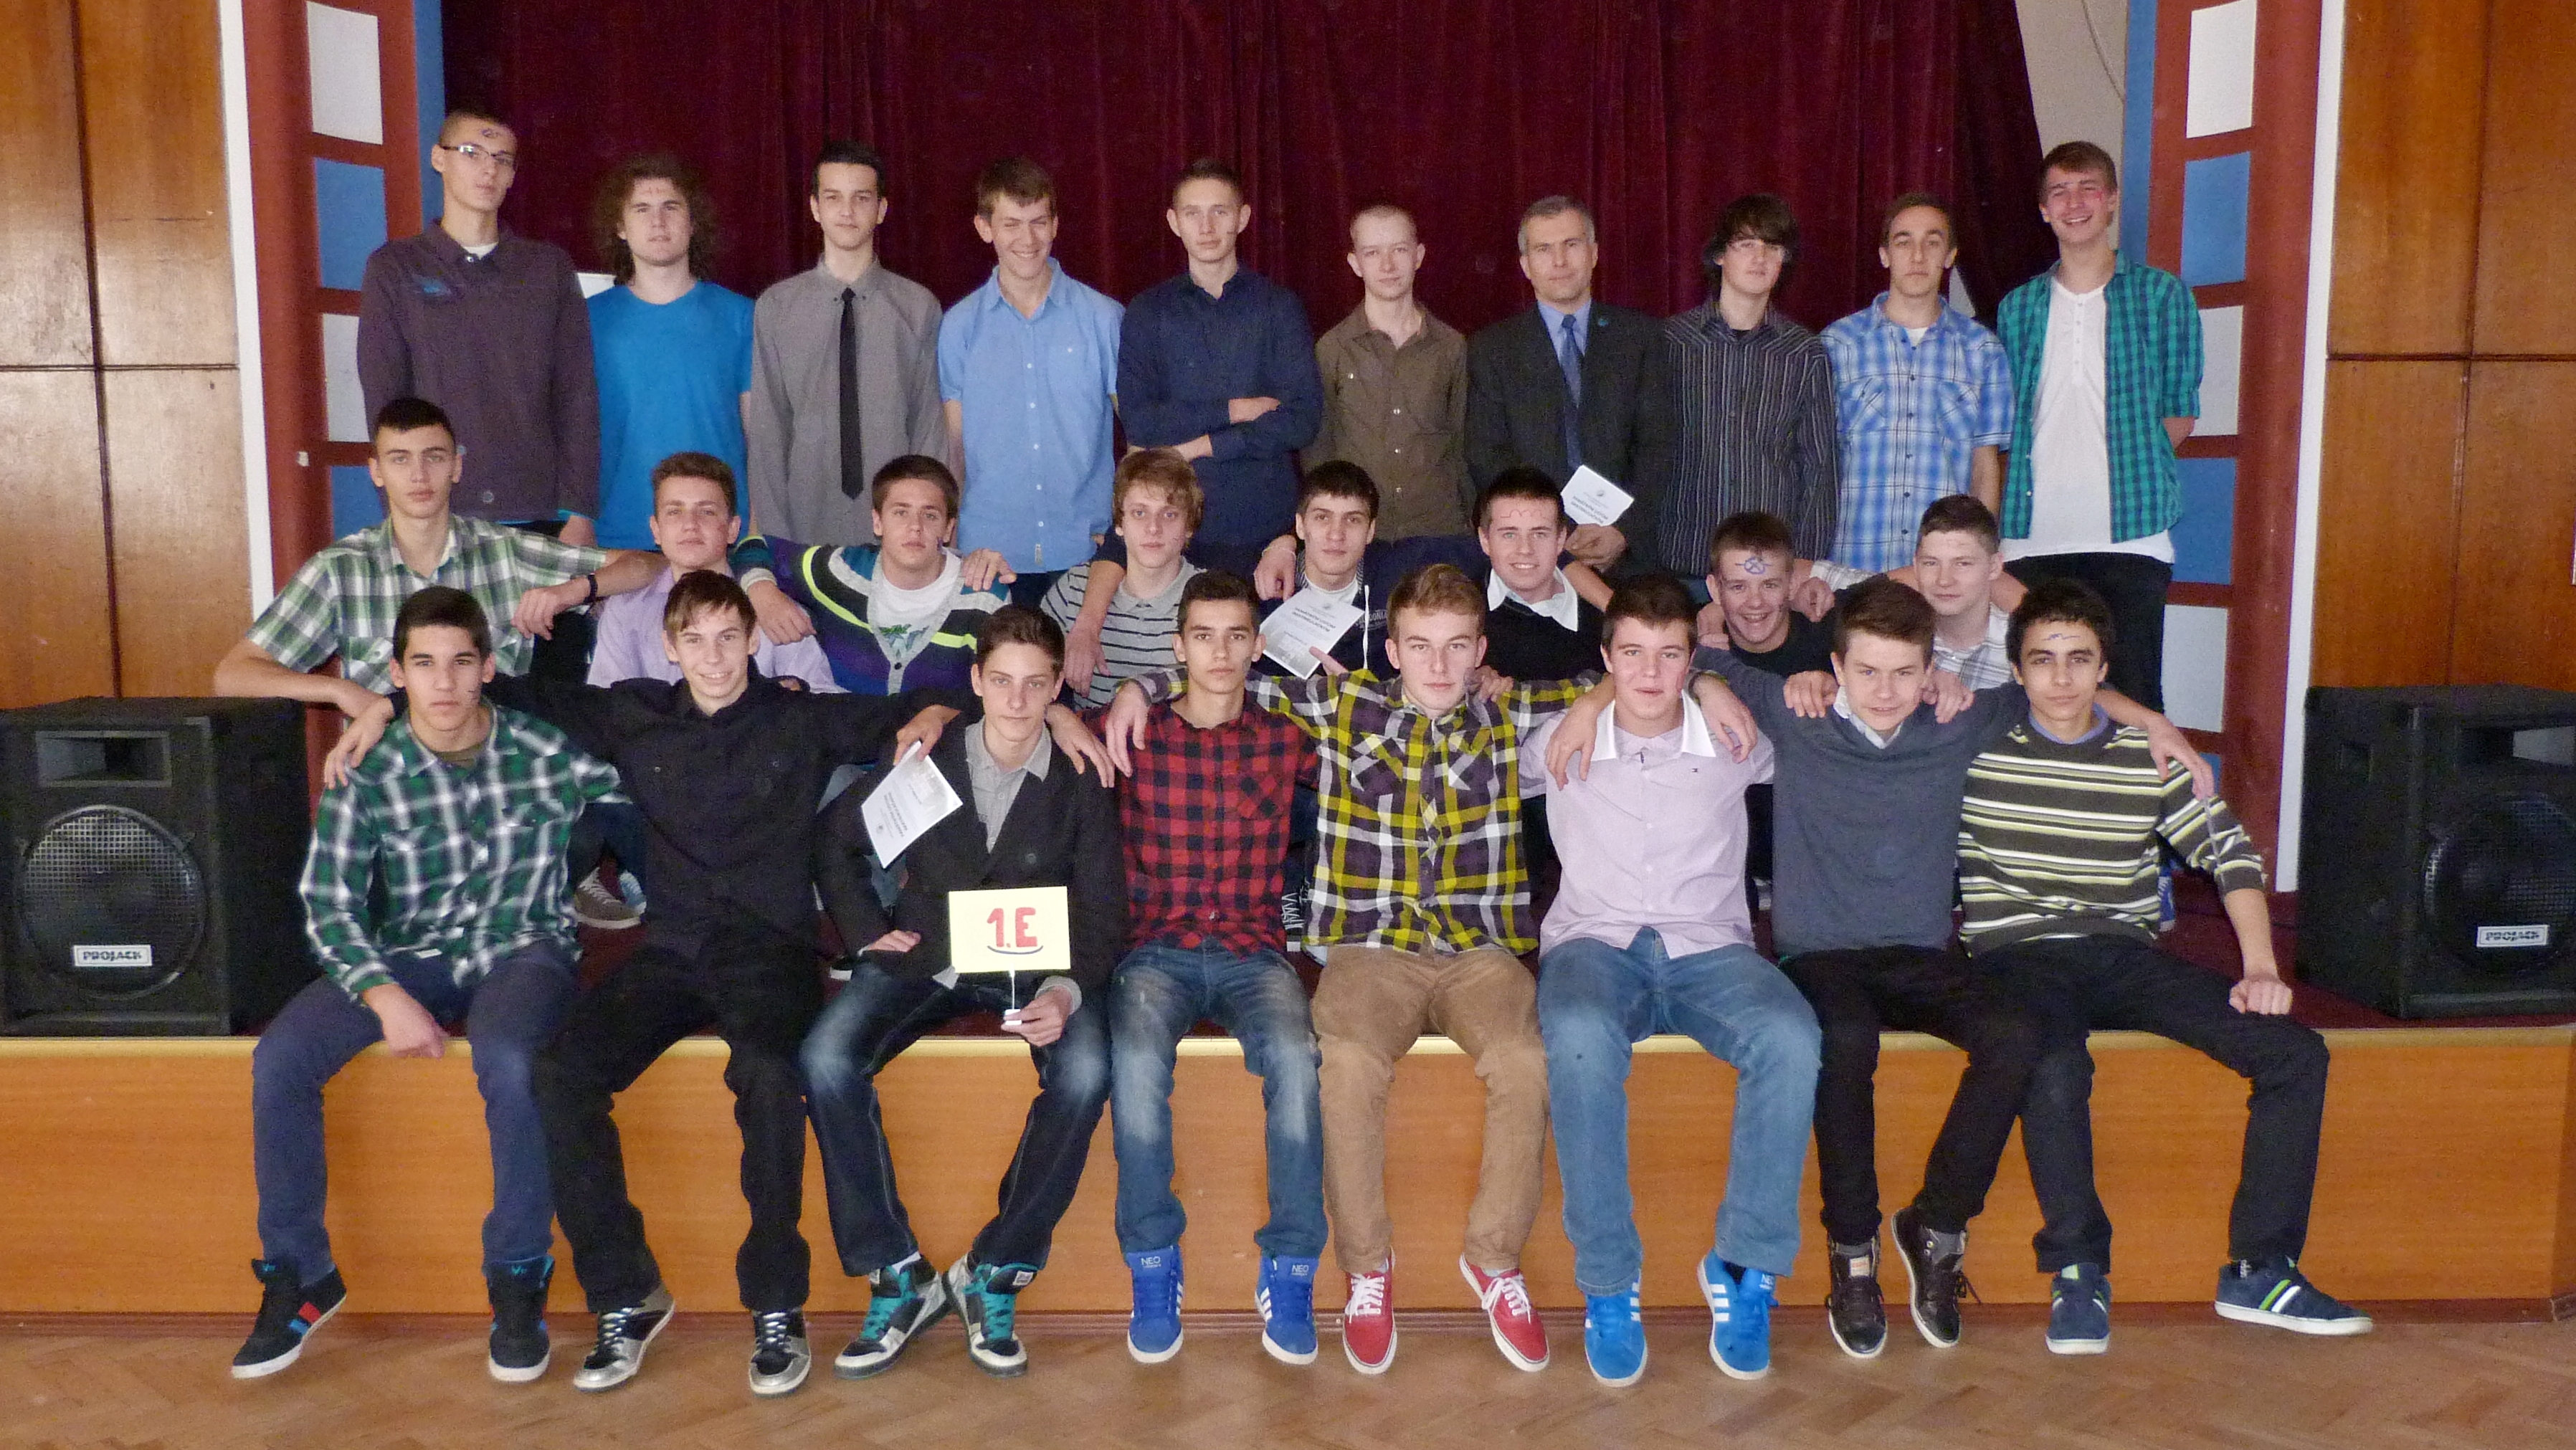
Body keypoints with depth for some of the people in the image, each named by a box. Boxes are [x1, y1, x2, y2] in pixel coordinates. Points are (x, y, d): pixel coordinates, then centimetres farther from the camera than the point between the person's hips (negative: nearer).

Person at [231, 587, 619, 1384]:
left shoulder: (551, 751, -7)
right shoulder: (366, 775, -5)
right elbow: (329, 905, -10)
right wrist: (386, 998, -24)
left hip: (524, 947, -2)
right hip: (409, 955, 3)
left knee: (508, 1059, -36)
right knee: (280, 1056, -21)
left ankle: (519, 1278, -16)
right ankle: (299, 1275, -2)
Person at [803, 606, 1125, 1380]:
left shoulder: (1081, 782, 1)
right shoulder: (925, 759, 4)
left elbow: (1102, 913, -2)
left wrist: (1066, 992, -22)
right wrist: (869, 934, 3)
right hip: (922, 959, 1)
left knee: (1084, 1072, -32)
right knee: (827, 1060, -27)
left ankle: (995, 1273, -14)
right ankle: (896, 1274, -14)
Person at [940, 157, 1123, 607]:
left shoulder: (1104, 319, 2)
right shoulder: (960, 326, 6)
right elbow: (953, 440, 9)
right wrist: (947, 541, 2)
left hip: (1087, 552, -1)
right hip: (990, 552, 1)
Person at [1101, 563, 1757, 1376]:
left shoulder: (1509, 717, 11)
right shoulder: (1343, 707, 8)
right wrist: (1142, 687, 1)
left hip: (1481, 950, 1)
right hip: (1371, 949, -1)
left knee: (1525, 1060, -30)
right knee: (1349, 1061, -32)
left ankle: (1495, 1256, -7)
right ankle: (1366, 1263, -10)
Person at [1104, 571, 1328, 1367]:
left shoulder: (1287, 741, 12)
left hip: (1252, 951, 1)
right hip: (1156, 949, 0)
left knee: (1295, 1056, -32)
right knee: (1137, 1056, -33)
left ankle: (1289, 1270, -18)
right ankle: (1153, 1264, -16)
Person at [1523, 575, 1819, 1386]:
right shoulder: (1561, 743, 12)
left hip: (1709, 950, 1)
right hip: (1594, 944, -1)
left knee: (1790, 1036, -33)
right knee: (1579, 1036, -38)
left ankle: (1746, 1268, -18)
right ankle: (1608, 1282, -26)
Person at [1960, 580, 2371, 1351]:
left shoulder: (2148, 757, 8)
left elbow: (2231, 852, 11)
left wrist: (2260, 967, 1)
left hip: (2126, 956, 4)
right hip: (2018, 954, -4)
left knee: (2296, 1052, -13)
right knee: (2054, 1065, -37)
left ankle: (2259, 1270, -2)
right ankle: (2078, 1271, -18)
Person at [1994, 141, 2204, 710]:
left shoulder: (2162, 294, 8)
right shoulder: (2018, 306, 15)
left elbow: (2180, 412, 9)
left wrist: (2130, 465, -2)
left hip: (2131, 534, -2)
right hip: (2033, 536, 2)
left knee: (2134, 698, -3)